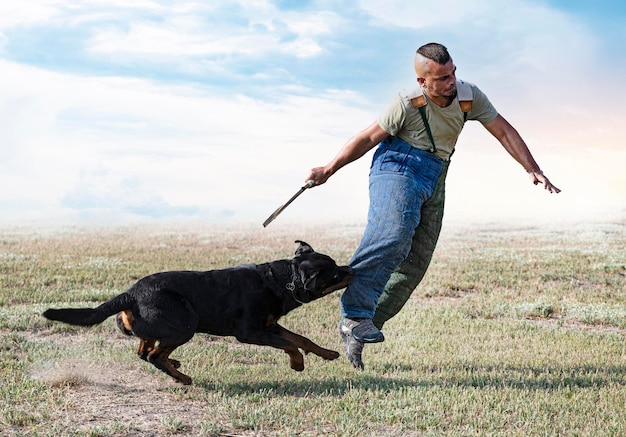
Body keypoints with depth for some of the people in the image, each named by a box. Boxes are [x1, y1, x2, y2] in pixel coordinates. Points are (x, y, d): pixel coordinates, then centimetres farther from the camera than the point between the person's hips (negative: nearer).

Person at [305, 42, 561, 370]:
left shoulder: (470, 96, -5)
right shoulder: (407, 104, -16)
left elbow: (503, 131, 6)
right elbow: (369, 137, -4)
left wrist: (532, 170, -2)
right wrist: (328, 170, -1)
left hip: (434, 182, 6)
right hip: (398, 169, -6)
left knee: (414, 265, 0)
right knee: (393, 234, -35)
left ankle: (357, 333, 4)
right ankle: (354, 315, -37)